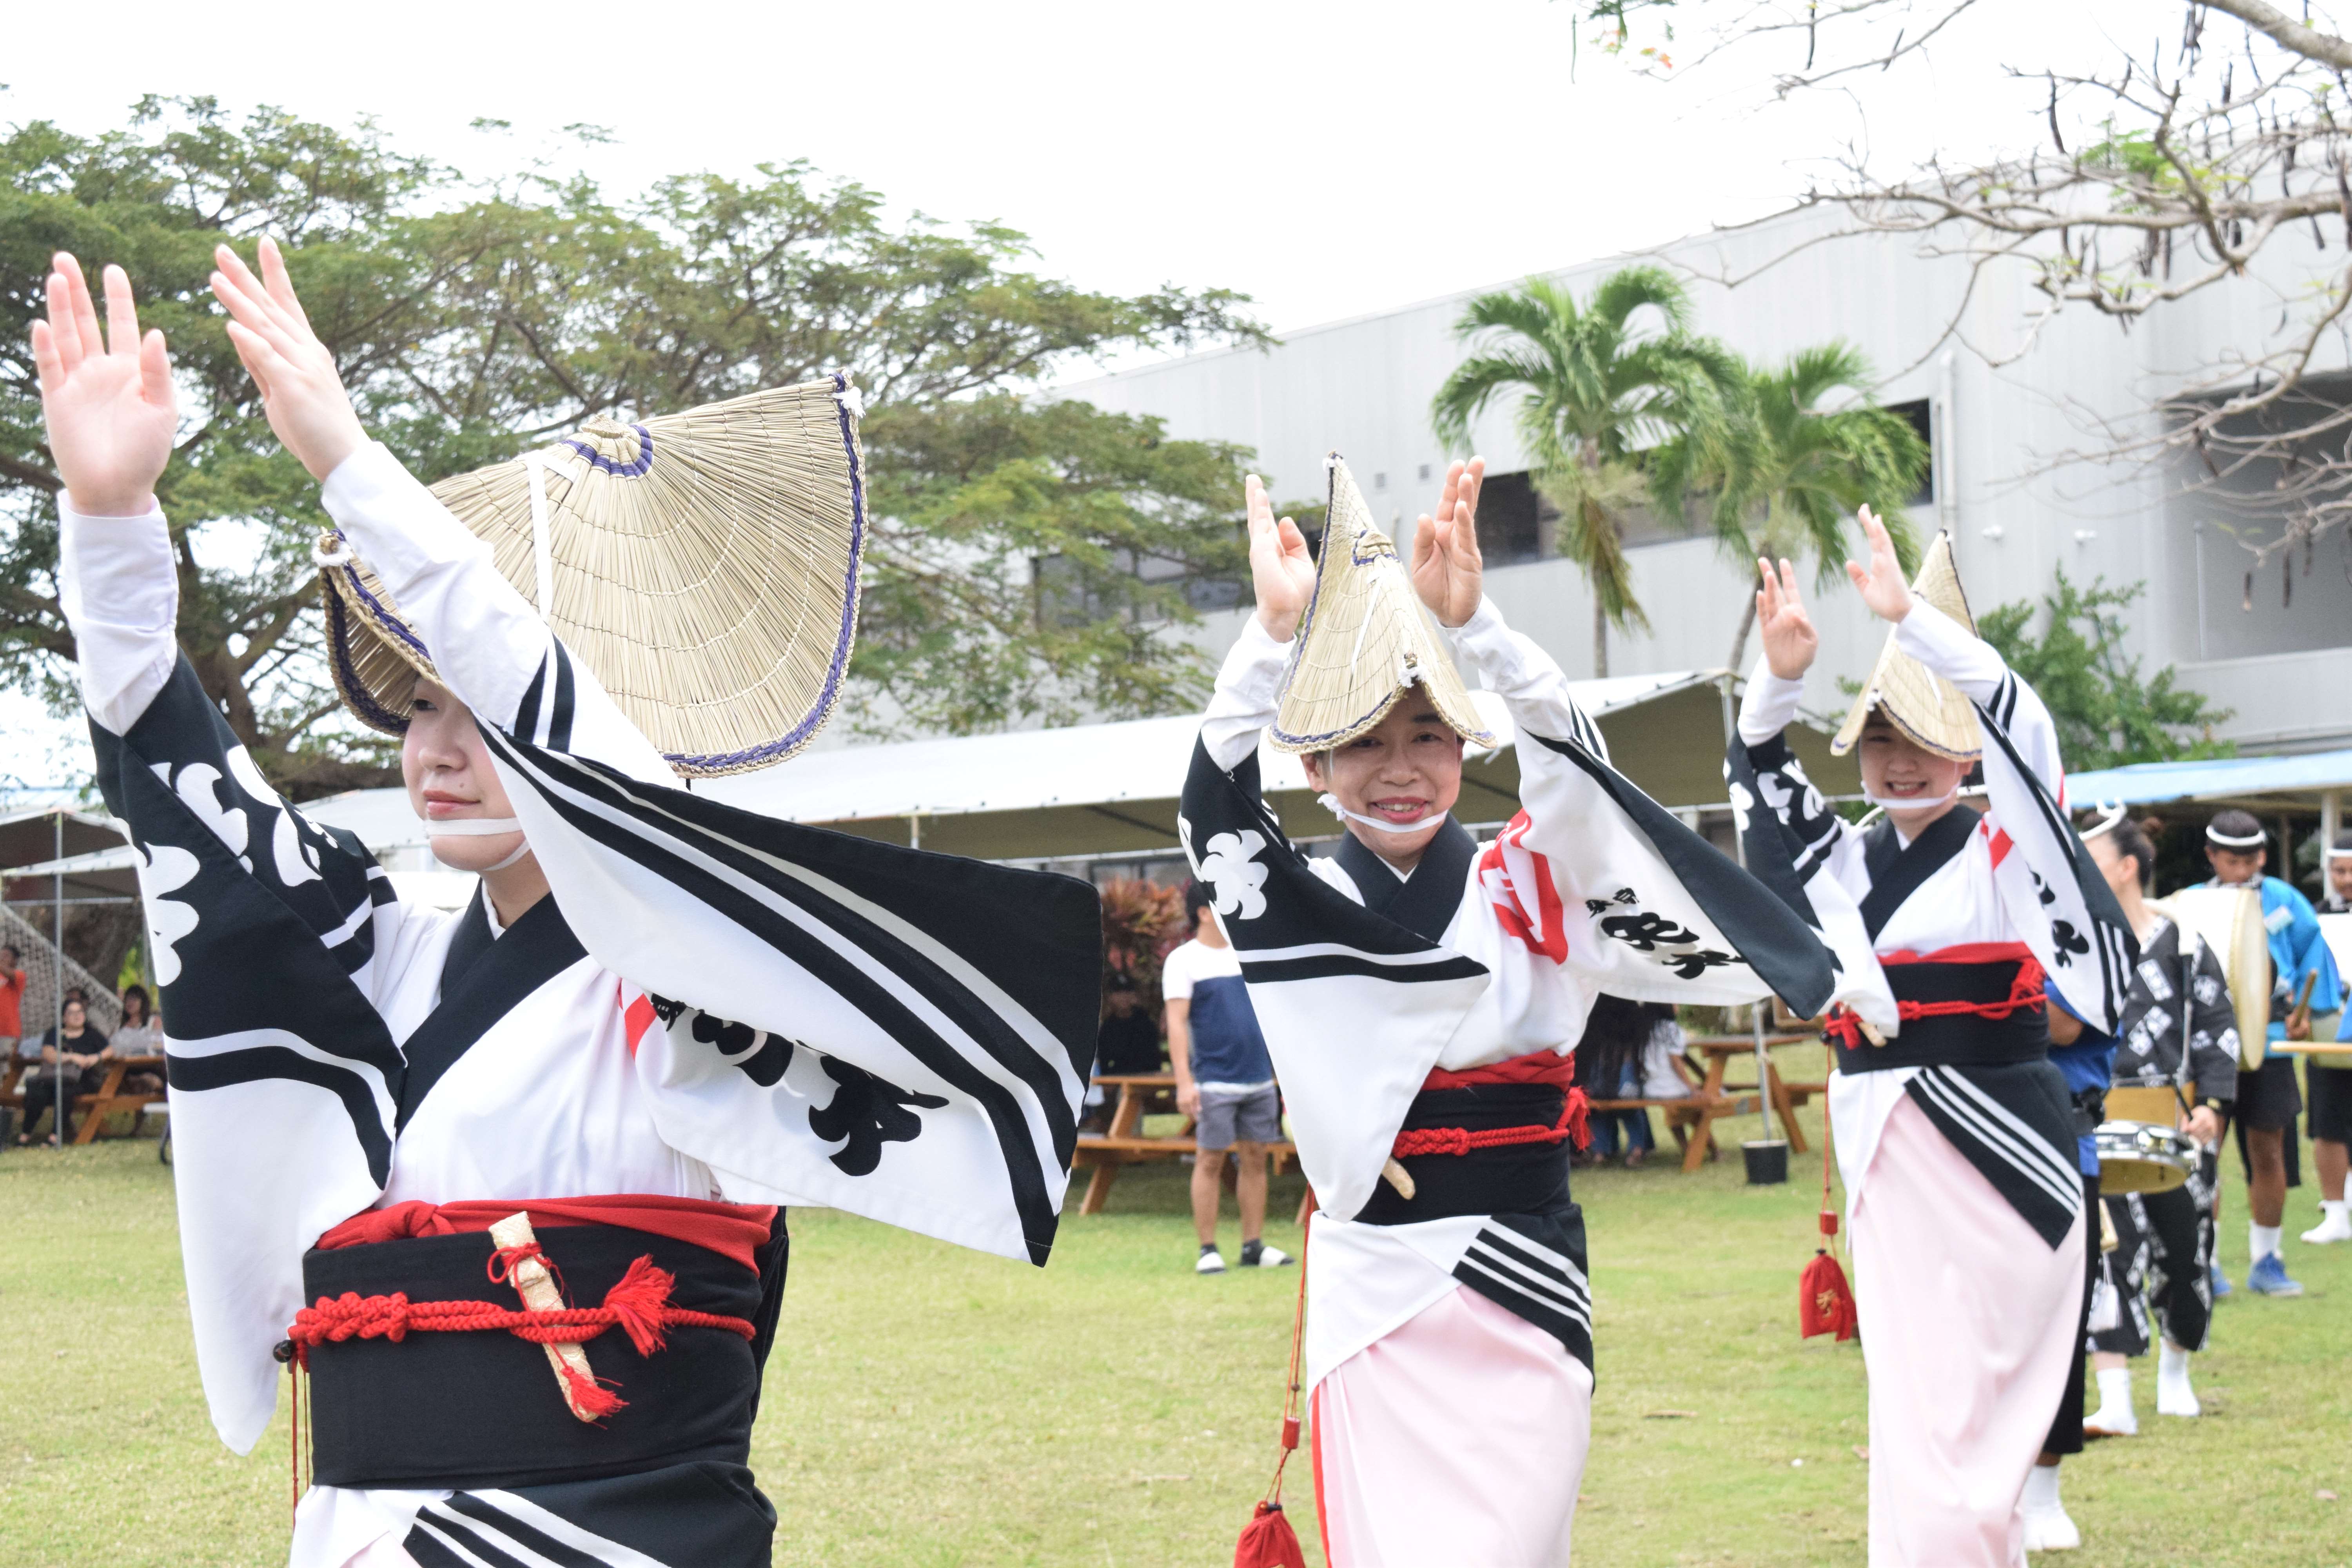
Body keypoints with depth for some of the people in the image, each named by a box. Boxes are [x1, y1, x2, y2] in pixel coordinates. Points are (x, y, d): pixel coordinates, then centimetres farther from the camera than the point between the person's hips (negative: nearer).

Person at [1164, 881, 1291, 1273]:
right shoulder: (1183, 961, -4)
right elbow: (1177, 1024, -10)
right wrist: (1184, 1082, -17)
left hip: (1259, 1078, 5)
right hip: (1215, 1080, -5)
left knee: (1255, 1158, 7)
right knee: (1210, 1160, -2)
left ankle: (1254, 1246, 13)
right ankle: (1207, 1249, 5)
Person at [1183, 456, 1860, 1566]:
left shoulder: (1523, 890, 1)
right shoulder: (1302, 907, 3)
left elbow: (1571, 768, -16)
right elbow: (1214, 800, -12)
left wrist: (1472, 623, -28)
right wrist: (1277, 632, -22)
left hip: (1519, 1283, 0)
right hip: (1369, 1294, 1)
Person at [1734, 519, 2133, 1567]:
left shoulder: (2005, 852, -2)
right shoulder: (1845, 862, 11)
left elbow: (2021, 726, -15)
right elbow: (1758, 772, 8)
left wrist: (1908, 616, -21)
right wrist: (1782, 676, -10)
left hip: (1997, 1146, -5)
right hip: (1887, 1154, 5)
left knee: (1976, 1394, -2)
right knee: (1911, 1391, 7)